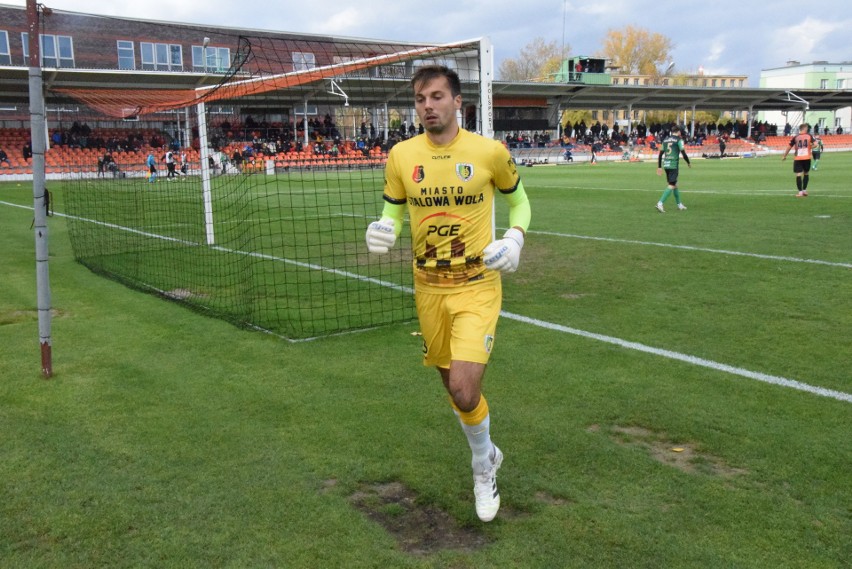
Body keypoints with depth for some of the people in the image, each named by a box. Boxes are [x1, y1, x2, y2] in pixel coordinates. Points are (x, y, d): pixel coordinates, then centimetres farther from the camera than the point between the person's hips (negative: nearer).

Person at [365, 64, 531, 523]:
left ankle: (482, 467, 15)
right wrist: (382, 232, -14)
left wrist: (515, 237, -10)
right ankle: (487, 454, 42)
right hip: (428, 287, 4)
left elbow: (519, 200, 9)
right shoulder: (401, 155, -2)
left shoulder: (489, 152, -8)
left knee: (464, 389, -16)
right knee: (453, 384, 14)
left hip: (477, 285, -3)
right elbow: (393, 212, 9)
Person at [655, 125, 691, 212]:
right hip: (674, 165, -7)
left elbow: (660, 154, 12)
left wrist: (659, 167, 16)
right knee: (671, 185, -8)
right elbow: (683, 153, -9)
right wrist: (688, 163, 7)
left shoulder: (665, 139, 13)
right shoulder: (679, 139, -4)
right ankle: (660, 203, -22)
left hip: (666, 165, 7)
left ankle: (679, 204, 26)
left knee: (674, 184, 17)